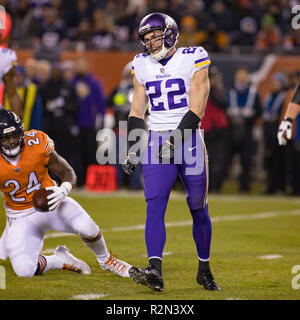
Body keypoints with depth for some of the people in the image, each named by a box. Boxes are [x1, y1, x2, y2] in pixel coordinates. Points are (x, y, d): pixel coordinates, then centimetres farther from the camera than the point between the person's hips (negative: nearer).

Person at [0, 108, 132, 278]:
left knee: (87, 227, -28)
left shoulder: (37, 144, -17)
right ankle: (60, 260, 10)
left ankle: (105, 260, 5)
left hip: (51, 201, 0)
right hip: (22, 217, 0)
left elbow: (68, 173, -4)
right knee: (24, 270, -22)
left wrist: (63, 191, -26)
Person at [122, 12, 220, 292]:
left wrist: (177, 138, -20)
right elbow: (137, 111, 15)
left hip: (189, 139, -3)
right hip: (156, 141, 3)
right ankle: (155, 271, -23)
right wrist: (132, 150, 9)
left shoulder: (193, 59, -4)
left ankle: (204, 269, 21)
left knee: (198, 208, 4)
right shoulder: (141, 65, 10)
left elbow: (196, 108, -11)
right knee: (155, 205, -13)